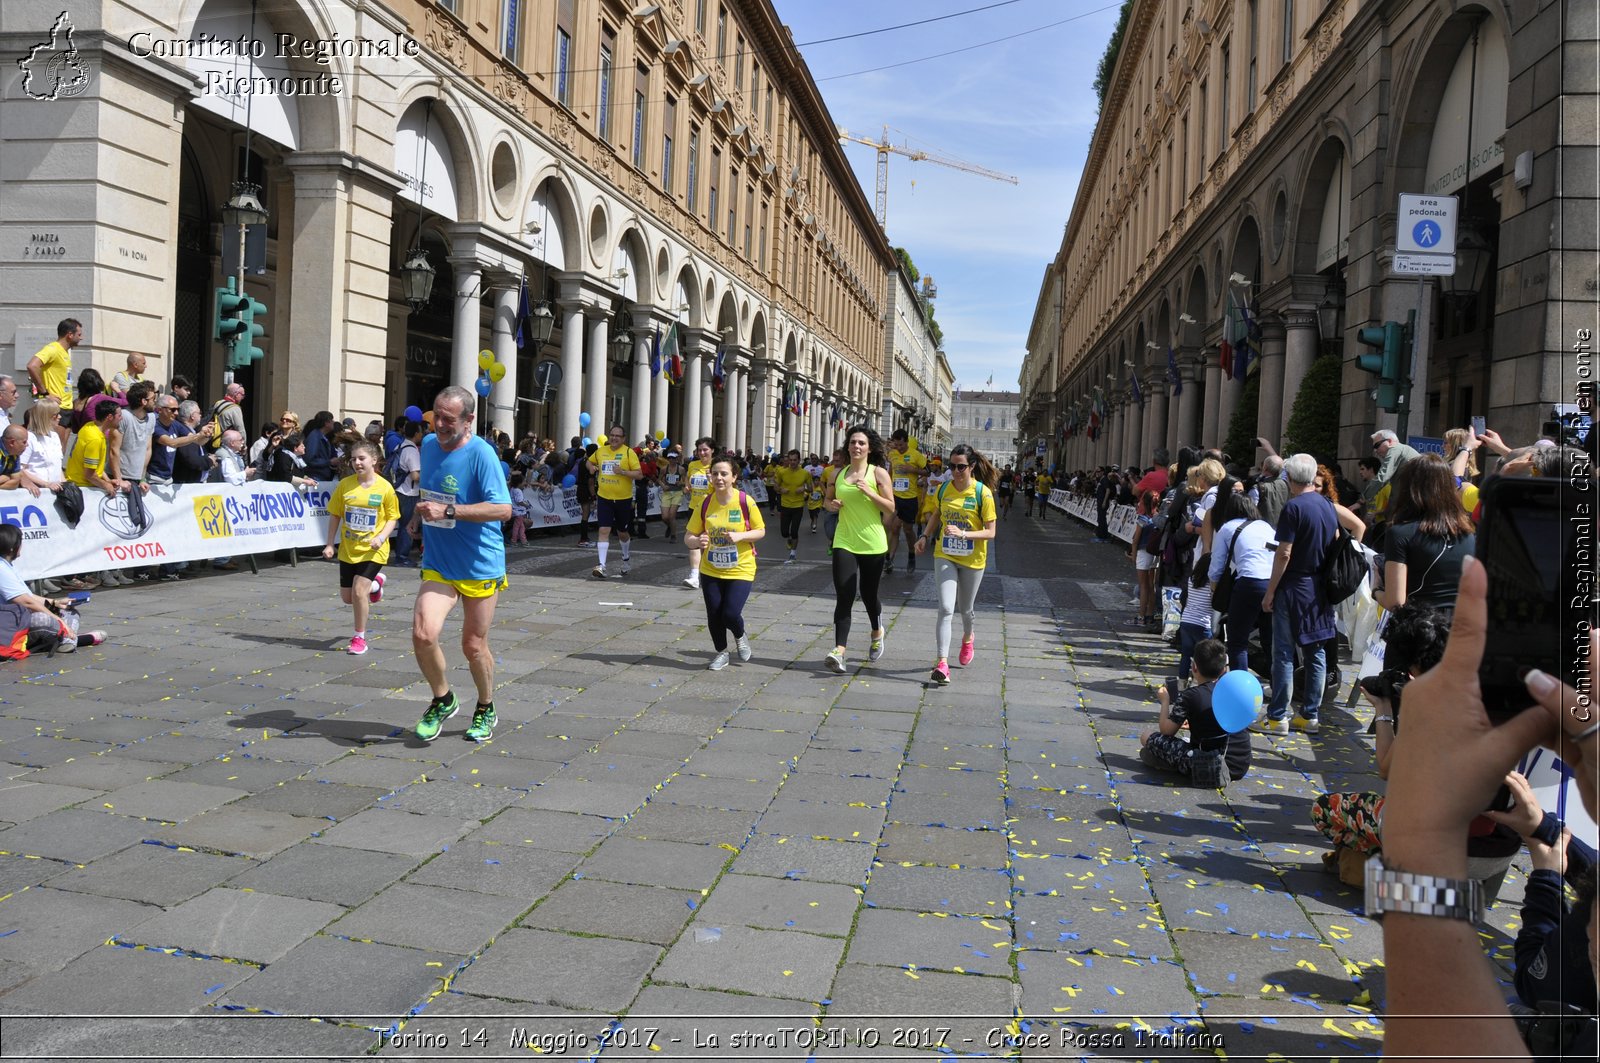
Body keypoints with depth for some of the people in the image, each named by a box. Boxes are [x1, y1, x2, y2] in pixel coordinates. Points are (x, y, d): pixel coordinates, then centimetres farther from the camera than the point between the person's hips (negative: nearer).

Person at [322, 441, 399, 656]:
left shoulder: (384, 487, -9)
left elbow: (392, 518, -1)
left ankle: (359, 638, 3)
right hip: (348, 549, 4)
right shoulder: (345, 485, -2)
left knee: (359, 591, -16)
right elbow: (335, 515, 5)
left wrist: (381, 537, -18)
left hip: (373, 550, -4)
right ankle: (375, 583, 43)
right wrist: (330, 544, 0)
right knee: (347, 597, 10)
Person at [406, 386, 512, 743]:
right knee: (423, 635, -15)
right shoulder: (428, 445, 5)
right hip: (438, 564, 4)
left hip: (480, 567, -4)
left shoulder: (481, 454, -16)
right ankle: (443, 700, 11)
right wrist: (420, 514, 10)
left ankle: (486, 710, 34)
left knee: (473, 646, 7)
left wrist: (447, 510, -29)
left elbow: (503, 509, -25)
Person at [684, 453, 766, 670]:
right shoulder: (705, 503, -5)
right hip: (711, 571, 3)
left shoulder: (745, 501, -12)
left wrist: (740, 536, -21)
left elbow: (760, 531, -2)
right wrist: (696, 542, -26)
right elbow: (688, 537, -2)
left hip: (740, 570, -3)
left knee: (730, 614, -12)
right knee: (714, 615, 4)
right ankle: (721, 653, 31)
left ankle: (740, 636, 24)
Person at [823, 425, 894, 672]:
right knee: (844, 597, -9)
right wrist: (830, 505, -3)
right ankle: (839, 651, -15)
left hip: (872, 544, -2)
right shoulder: (839, 473, 8)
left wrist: (869, 492, -19)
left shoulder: (878, 473, -3)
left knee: (868, 595, 12)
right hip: (844, 542, 2)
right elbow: (827, 500, 20)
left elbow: (891, 508, -6)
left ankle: (877, 633, 43)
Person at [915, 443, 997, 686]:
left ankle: (968, 638, 50)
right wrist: (925, 536, 3)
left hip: (972, 559, -1)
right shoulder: (943, 489, -1)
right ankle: (942, 663, -15)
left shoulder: (983, 493, -13)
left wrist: (963, 534, -27)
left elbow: (990, 532, -13)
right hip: (945, 556, 1)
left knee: (966, 608, 16)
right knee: (946, 609, -13)